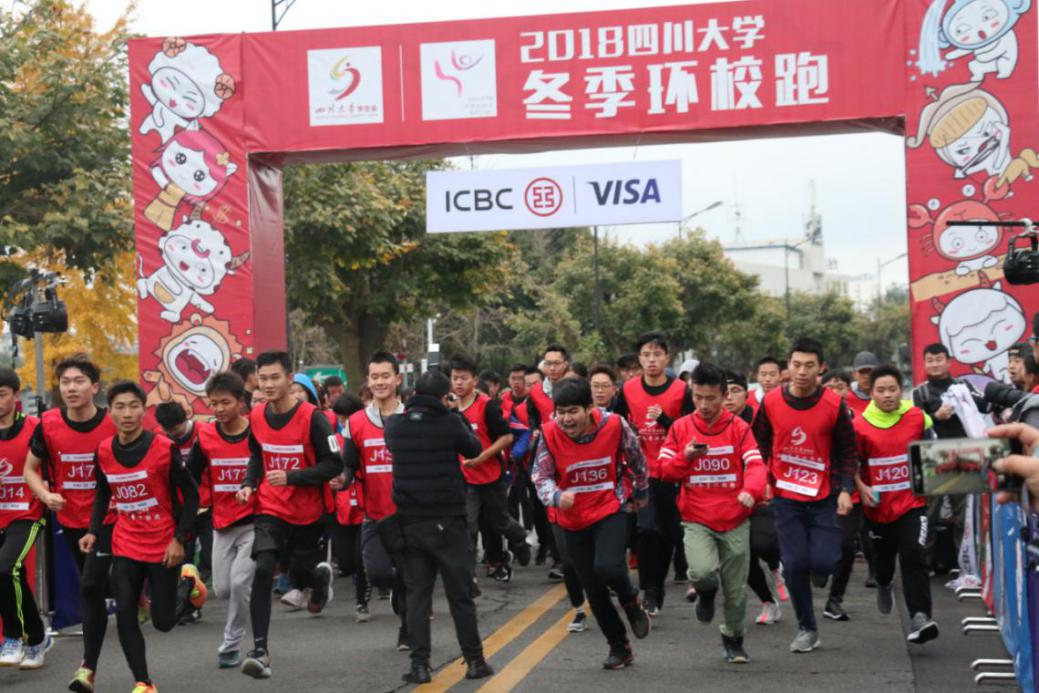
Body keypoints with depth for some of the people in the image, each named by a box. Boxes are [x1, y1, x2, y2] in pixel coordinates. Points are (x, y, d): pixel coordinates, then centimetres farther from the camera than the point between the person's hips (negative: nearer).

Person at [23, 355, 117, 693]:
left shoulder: (113, 425, -14)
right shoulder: (48, 424, -8)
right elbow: (30, 468, 5)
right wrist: (46, 495, -13)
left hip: (106, 519, -4)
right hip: (70, 519, 4)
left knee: (90, 587, -13)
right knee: (91, 589, 16)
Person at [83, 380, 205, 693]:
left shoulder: (164, 448, -16)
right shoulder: (104, 451, -3)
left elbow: (191, 494, -9)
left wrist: (180, 539, -14)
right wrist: (93, 531, 4)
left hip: (164, 546, -3)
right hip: (125, 546, 3)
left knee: (163, 621, 4)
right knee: (124, 613, -8)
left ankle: (187, 581, 35)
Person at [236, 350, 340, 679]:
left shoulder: (312, 417, -17)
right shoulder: (256, 417, -2)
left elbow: (333, 464, -16)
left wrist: (291, 477, -25)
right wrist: (249, 483, -2)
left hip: (308, 513, -2)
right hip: (270, 509, 2)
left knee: (302, 574, 14)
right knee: (262, 571, -17)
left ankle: (322, 576, 54)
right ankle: (260, 649, -15)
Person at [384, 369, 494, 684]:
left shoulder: (394, 425, -2)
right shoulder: (450, 423, -12)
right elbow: (475, 449, 5)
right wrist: (457, 414, 12)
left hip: (410, 522, 3)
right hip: (447, 521, -3)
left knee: (417, 594, 7)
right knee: (460, 594, 6)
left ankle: (419, 664, 2)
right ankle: (474, 660, 14)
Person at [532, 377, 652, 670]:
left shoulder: (614, 425, -16)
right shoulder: (549, 434, -15)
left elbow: (636, 459, 2)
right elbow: (541, 477, -12)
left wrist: (640, 491, 17)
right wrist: (556, 496, -35)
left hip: (610, 511, -3)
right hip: (573, 521, 3)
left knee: (607, 567, -28)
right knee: (594, 592, 10)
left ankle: (631, 602, 8)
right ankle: (620, 648, 30)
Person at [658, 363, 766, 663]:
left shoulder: (739, 427, -2)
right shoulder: (680, 427, 1)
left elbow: (755, 465, -11)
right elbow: (665, 470, 2)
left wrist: (751, 491, -32)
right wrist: (686, 456, -18)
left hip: (735, 521, 0)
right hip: (696, 520, 0)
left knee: (736, 588, 8)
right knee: (703, 570, -26)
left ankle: (733, 639, 32)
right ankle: (707, 592, 11)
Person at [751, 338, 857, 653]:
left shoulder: (834, 404, -7)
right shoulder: (771, 402, -4)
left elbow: (848, 451, 1)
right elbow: (759, 444, 10)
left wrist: (845, 489, -7)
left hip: (824, 497, -1)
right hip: (785, 497, 1)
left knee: (823, 563, -11)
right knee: (795, 564, -5)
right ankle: (807, 629, 12)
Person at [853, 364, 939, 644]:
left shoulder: (917, 417, -2)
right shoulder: (860, 425, -6)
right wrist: (861, 487, -10)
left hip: (913, 502, -1)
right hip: (878, 505, 1)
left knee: (914, 558, -16)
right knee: (883, 556, 17)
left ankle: (919, 617, -20)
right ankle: (884, 585, 53)